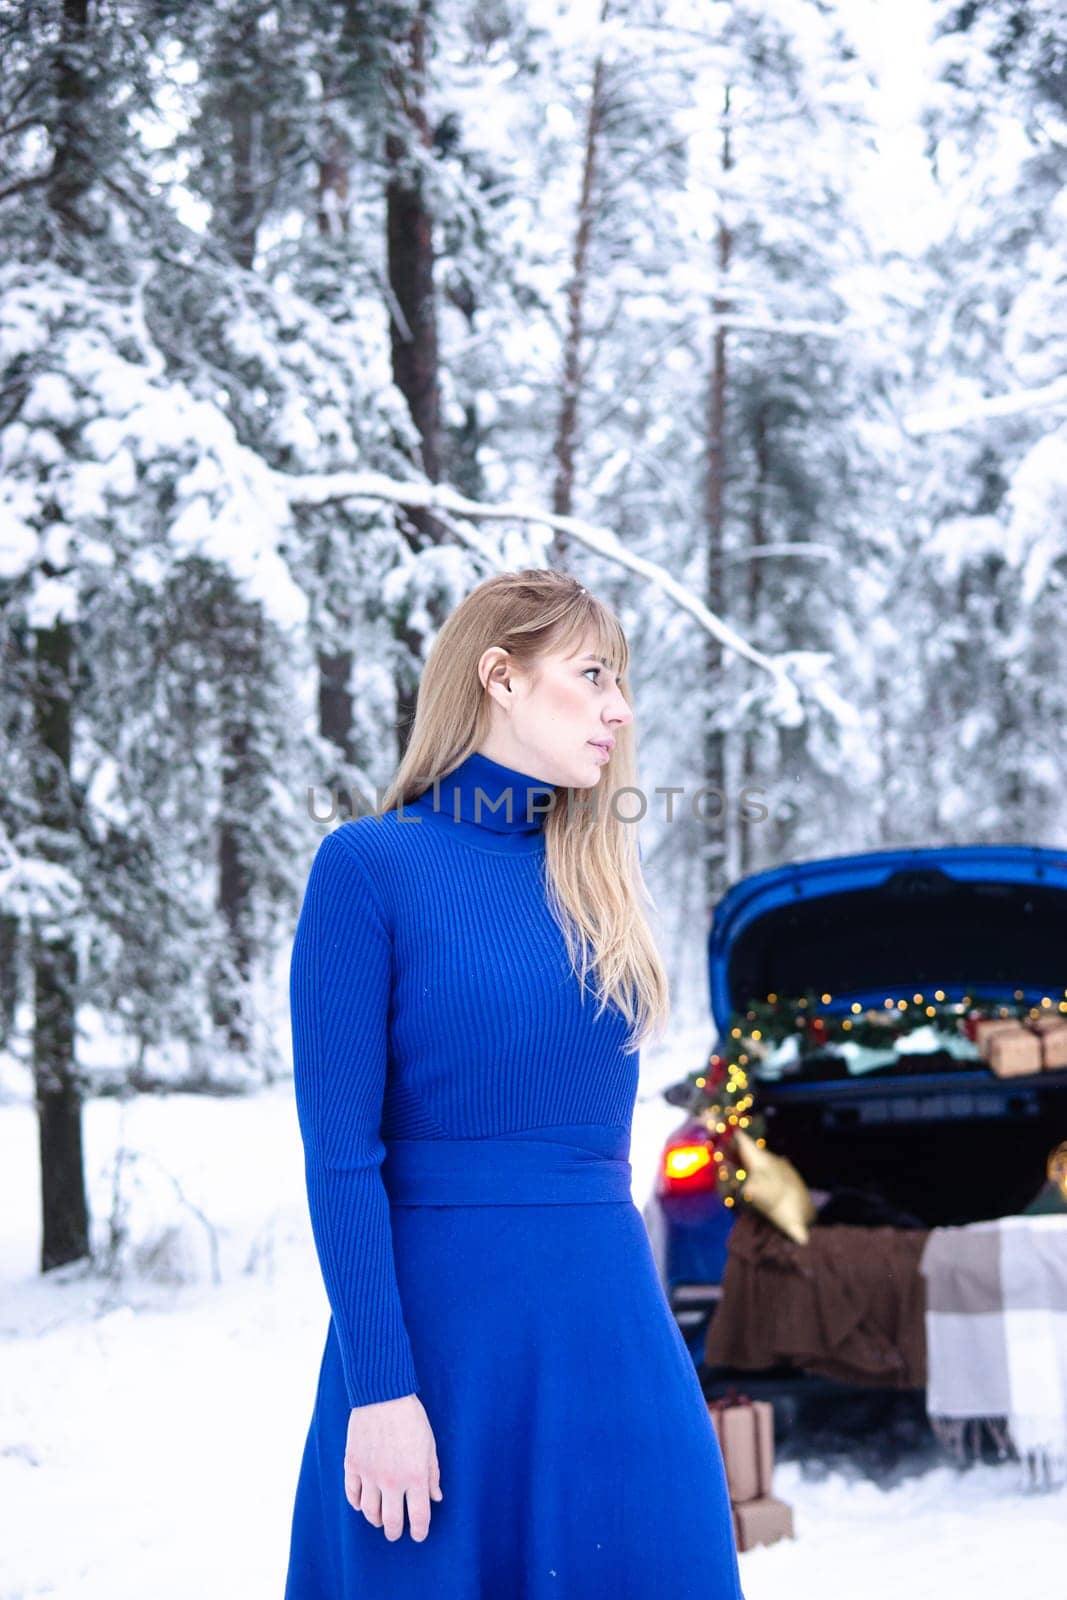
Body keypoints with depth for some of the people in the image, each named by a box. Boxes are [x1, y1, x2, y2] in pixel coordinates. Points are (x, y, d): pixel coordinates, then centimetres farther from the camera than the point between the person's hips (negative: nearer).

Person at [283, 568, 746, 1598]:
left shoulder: (599, 872, 12)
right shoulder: (369, 865, -6)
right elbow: (340, 1154, -10)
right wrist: (379, 1389, -16)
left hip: (614, 1325, 5)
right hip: (438, 1320, -5)